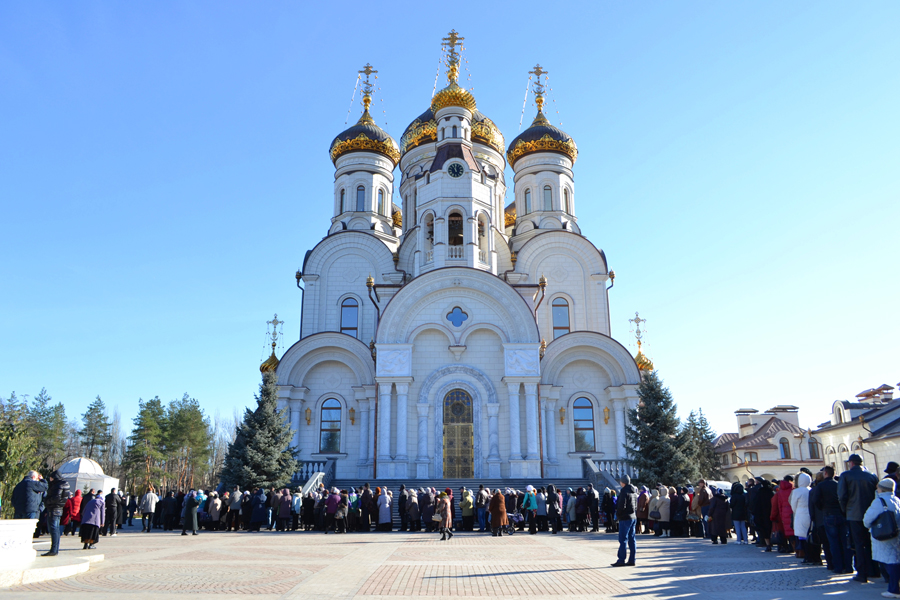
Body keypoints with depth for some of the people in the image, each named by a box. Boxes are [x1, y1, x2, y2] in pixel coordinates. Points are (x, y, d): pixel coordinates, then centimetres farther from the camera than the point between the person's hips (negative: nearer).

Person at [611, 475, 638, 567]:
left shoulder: (624, 491, -15)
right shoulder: (634, 491, 12)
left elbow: (621, 506, -19)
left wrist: (617, 515, -6)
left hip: (625, 518, -8)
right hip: (633, 517, 9)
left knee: (623, 540, -5)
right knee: (631, 539, 10)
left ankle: (621, 560, -4)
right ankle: (631, 560, 12)